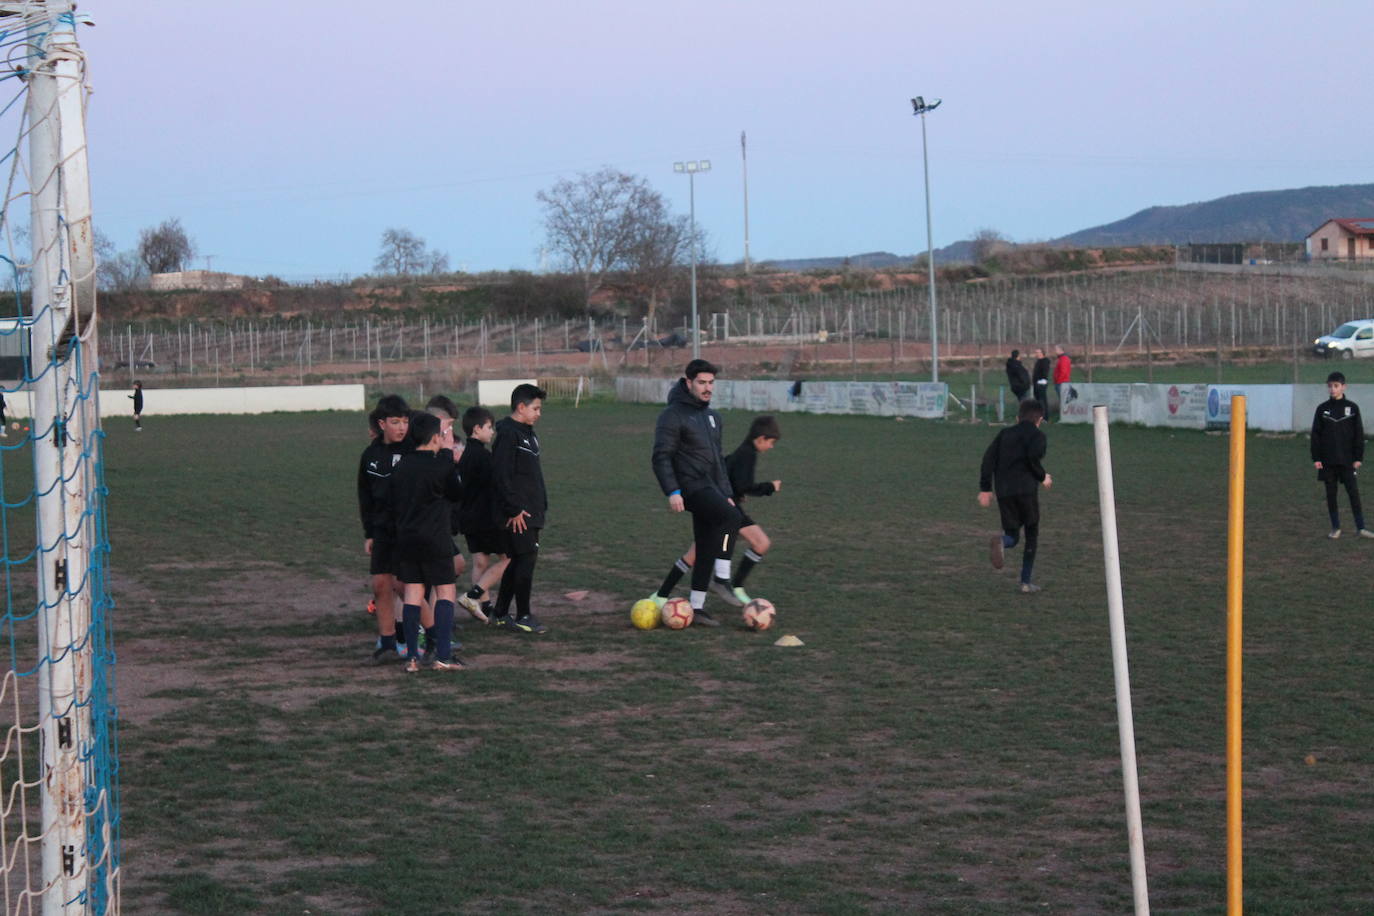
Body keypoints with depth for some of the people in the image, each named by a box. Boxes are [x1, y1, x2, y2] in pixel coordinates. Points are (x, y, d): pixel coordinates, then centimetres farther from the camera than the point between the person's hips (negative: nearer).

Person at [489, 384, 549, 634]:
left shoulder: (528, 434, 17)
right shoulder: (508, 434, -13)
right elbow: (502, 475, -19)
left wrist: (541, 507, 19)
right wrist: (515, 509, -21)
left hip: (531, 512, 10)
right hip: (518, 514, -10)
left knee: (516, 561, 13)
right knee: (526, 559, -9)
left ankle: (501, 614, 20)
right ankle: (523, 617, -4)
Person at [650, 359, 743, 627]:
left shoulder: (712, 416, 20)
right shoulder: (673, 415, -7)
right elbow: (661, 457, -13)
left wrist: (726, 493, 22)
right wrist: (672, 492, -22)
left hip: (710, 489, 8)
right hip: (692, 487, -8)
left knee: (706, 550, 5)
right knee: (733, 517, -28)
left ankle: (696, 607, 10)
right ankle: (723, 577, -24)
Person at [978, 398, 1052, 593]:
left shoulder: (1005, 434, 18)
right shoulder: (1037, 435, 4)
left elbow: (989, 458, 8)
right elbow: (1033, 458, -15)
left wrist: (985, 488, 8)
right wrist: (1042, 477, 1)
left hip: (1004, 491, 4)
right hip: (1026, 488, -4)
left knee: (1012, 535, 10)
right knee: (1032, 535, 12)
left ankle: (1001, 541, -30)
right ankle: (1026, 582, 7)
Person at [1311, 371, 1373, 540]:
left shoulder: (1352, 408, 1)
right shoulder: (1322, 409, 3)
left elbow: (1359, 435, 2)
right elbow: (1315, 435, 4)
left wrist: (1358, 457, -4)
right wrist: (1316, 458, -2)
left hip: (1347, 459, -2)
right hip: (1327, 460, 2)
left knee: (1353, 492, -5)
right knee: (1331, 494, 5)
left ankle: (1360, 527, -1)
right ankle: (1335, 527, 14)